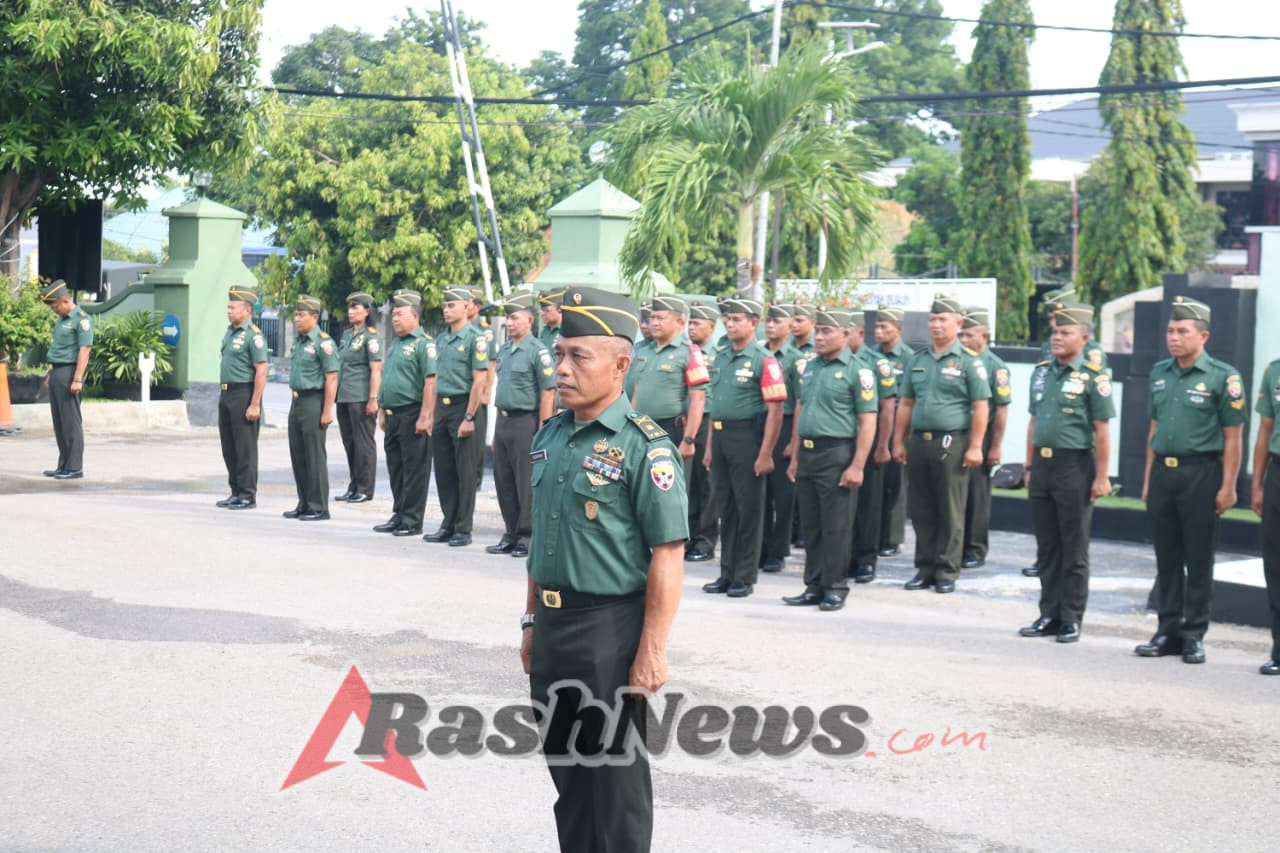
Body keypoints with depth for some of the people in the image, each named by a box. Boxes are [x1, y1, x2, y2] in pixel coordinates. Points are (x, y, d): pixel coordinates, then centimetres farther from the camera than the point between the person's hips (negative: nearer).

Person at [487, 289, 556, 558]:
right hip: (503, 421, 8)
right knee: (503, 481, 11)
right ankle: (511, 533, 20)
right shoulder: (504, 350, 14)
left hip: (525, 422, -8)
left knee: (527, 483, -2)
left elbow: (548, 393, -12)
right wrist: (497, 429, 18)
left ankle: (527, 536, 5)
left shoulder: (537, 351, -9)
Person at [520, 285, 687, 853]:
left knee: (616, 775, 5)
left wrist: (652, 651, -19)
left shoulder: (643, 446, -14)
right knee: (565, 764, 18)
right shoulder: (550, 437, 9)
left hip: (610, 631, -7)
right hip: (553, 628, 7)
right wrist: (532, 623, 17)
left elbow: (667, 557, -17)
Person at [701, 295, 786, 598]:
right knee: (726, 508, 12)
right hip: (721, 437, 7)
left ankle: (745, 578, 7)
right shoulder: (720, 357, 13)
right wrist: (709, 447, 16)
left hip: (747, 437, -7)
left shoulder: (763, 360, -9)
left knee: (748, 509, 0)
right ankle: (727, 573, 21)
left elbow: (775, 411, -13)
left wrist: (765, 453, -17)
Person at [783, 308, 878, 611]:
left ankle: (835, 588, 6)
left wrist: (857, 466, -16)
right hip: (807, 455, 7)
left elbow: (867, 422, -11)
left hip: (837, 455, -7)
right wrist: (794, 457, 16)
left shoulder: (857, 371, -7)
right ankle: (814, 587, 18)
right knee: (811, 526, 11)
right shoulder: (810, 366, 14)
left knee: (836, 527, -2)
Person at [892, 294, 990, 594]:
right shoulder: (917, 361, 14)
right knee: (920, 510, 8)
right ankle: (925, 567, 17)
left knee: (950, 512, 0)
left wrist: (975, 446, -12)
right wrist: (898, 441, 13)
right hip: (919, 441, 5)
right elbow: (906, 404, 18)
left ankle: (946, 571, 6)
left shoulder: (968, 361, -2)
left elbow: (980, 407, -6)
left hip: (951, 443, -5)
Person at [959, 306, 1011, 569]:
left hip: (979, 438, -4)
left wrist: (995, 447, -12)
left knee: (977, 496, 3)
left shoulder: (996, 367, -5)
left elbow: (1001, 410, -8)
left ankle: (975, 550, 10)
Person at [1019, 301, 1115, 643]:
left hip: (1074, 466, -6)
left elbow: (1102, 430, -9)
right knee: (1047, 547, 11)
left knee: (1074, 550, 2)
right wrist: (1029, 467, 15)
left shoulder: (1093, 377, -7)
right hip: (1042, 465, 6)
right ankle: (1049, 615, 19)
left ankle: (1071, 619, 9)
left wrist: (1101, 477, -12)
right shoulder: (1041, 372, 12)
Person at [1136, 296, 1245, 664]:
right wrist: (1148, 479, 14)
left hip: (1201, 474, -5)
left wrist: (1228, 487, -11)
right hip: (1162, 472, 5)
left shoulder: (1221, 376, -6)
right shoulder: (1160, 373, 11)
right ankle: (1168, 631, 18)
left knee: (1198, 561, 1)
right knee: (1167, 558, 10)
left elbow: (1232, 437, -7)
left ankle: (1194, 635, 9)